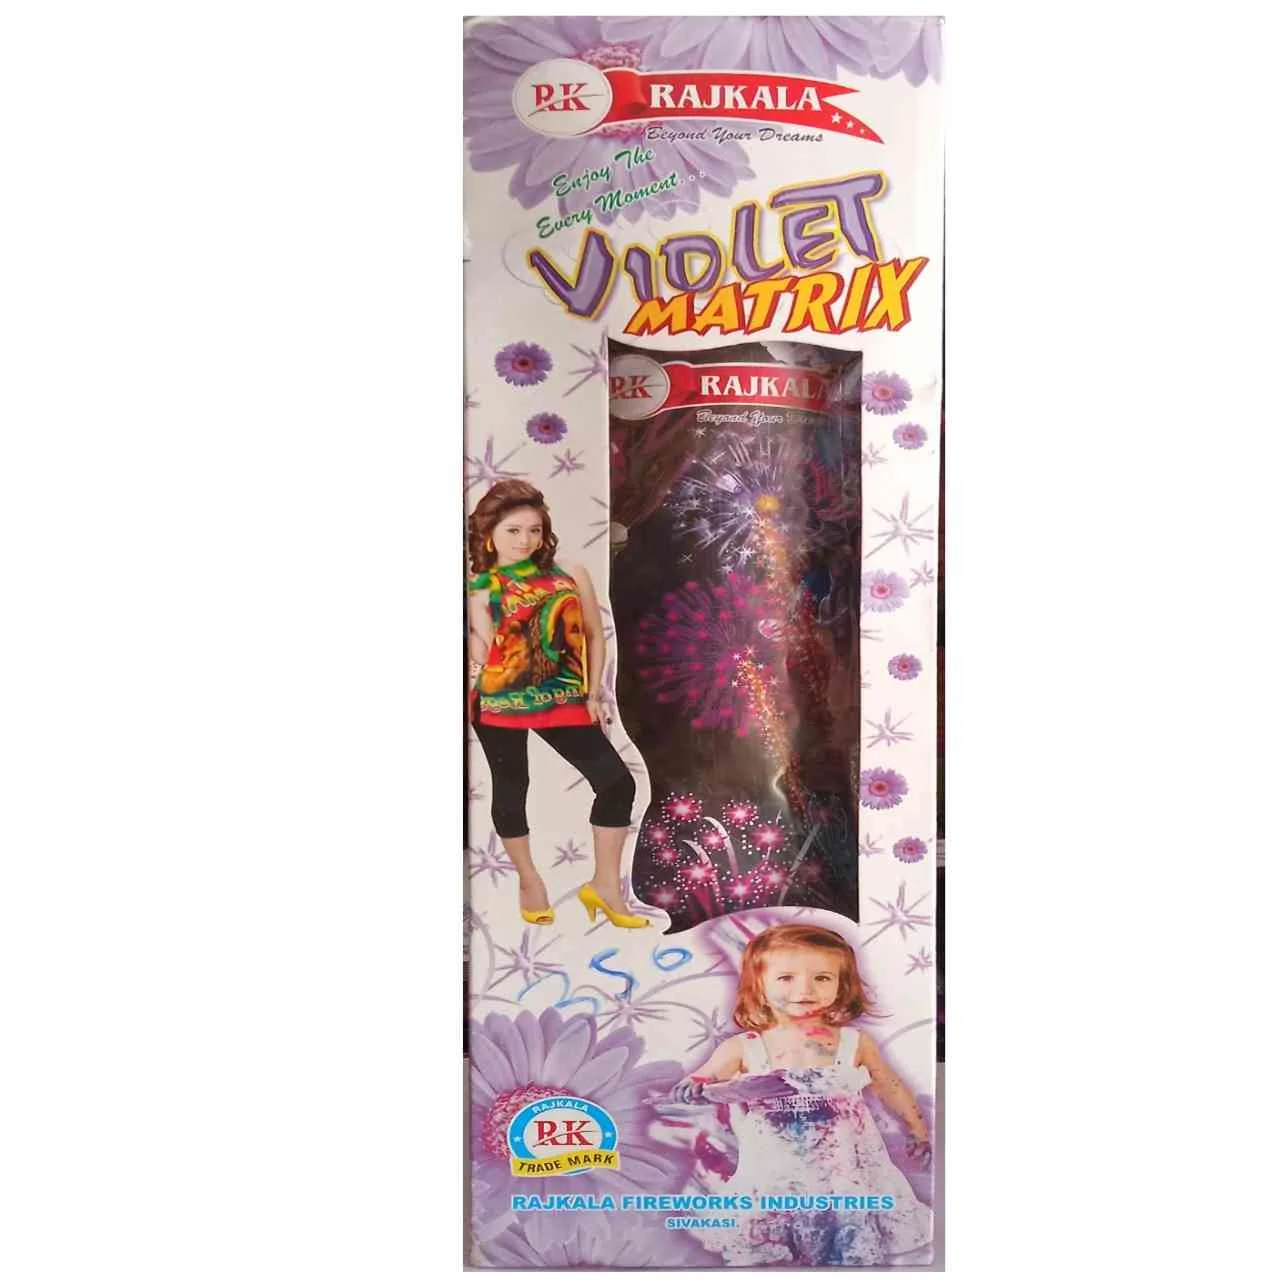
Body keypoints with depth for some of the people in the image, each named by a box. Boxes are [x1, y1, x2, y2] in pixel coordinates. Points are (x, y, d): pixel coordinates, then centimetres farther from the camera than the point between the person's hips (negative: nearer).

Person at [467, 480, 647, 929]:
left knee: (617, 782, -4)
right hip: (499, 703, -2)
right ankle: (530, 883, 34)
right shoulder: (479, 589, -4)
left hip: (562, 700, 2)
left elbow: (594, 635, 9)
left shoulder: (570, 575, 3)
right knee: (511, 789, 11)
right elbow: (481, 653, -5)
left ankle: (605, 885, 12)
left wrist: (593, 693, 5)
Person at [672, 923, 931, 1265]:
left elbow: (889, 1087, 11)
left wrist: (920, 1132, 20)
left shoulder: (855, 1043, -5)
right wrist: (732, 1090, -26)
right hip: (774, 1183, -1)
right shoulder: (742, 1049, -10)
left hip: (851, 1181, 1)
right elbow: (683, 1091, -8)